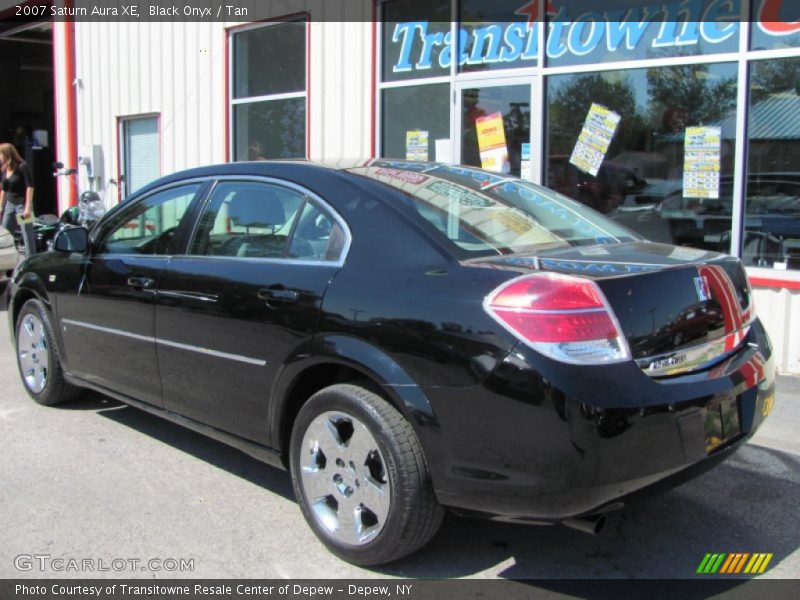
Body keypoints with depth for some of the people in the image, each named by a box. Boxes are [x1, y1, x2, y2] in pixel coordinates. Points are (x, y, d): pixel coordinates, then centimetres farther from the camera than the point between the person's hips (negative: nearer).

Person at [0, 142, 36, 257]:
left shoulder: (22, 167, -12)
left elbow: (30, 186, -15)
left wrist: (28, 207, -20)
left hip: (22, 204, -7)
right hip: (9, 204, 8)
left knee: (28, 234, -5)